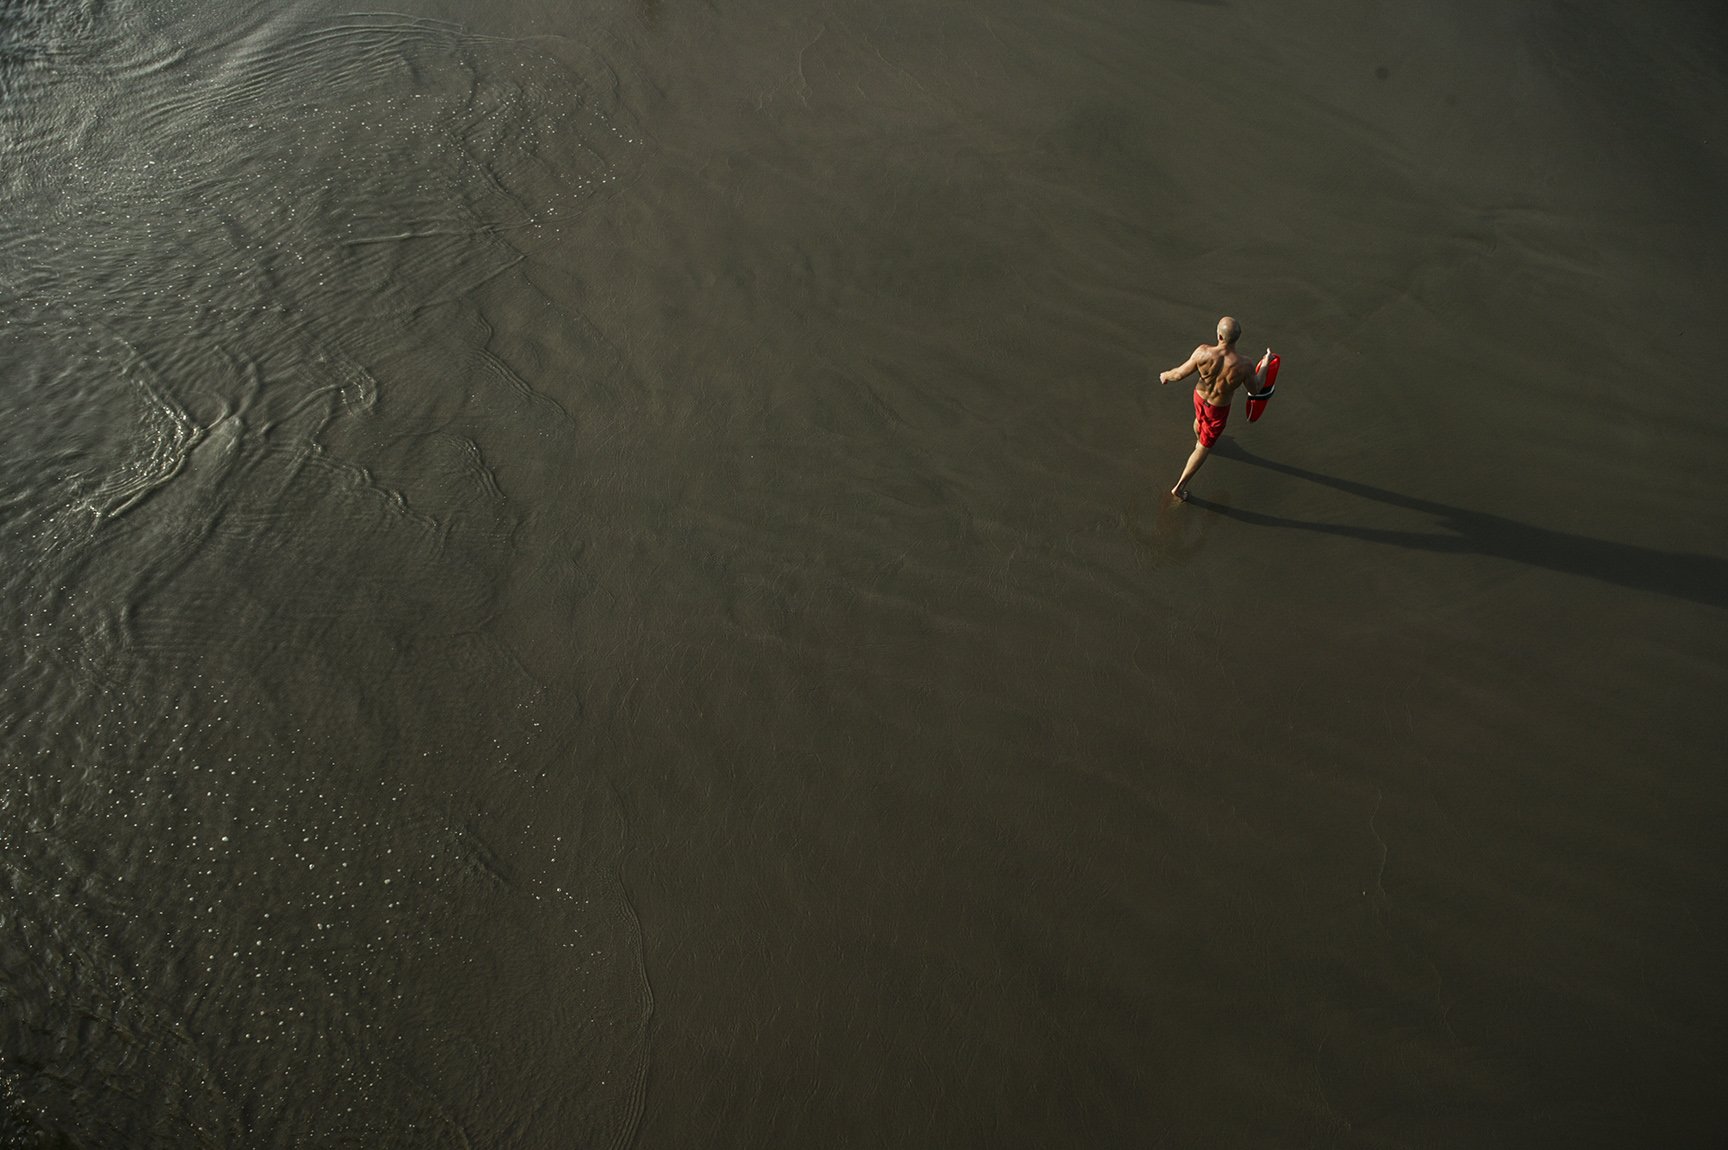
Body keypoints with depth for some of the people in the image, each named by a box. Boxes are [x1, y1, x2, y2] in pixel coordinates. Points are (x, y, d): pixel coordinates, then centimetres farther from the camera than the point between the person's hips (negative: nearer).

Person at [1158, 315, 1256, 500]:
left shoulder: (1204, 352, -37)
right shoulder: (1245, 365, -39)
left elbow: (1180, 374, -22)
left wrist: (1166, 375, 2)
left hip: (1200, 395, 2)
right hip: (1218, 408, -2)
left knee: (1200, 419, 39)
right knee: (1204, 448, 18)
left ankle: (1199, 440, 73)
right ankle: (1180, 487, 25)